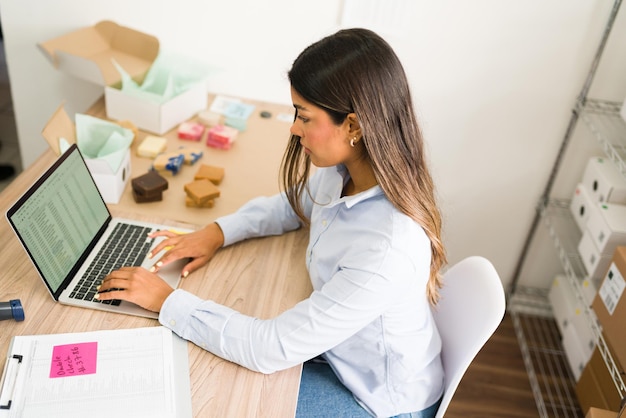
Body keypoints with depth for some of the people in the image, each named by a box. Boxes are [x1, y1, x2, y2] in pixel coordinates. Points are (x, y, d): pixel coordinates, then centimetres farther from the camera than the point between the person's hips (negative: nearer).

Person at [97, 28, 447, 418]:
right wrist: (217, 232, -7)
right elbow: (294, 203, 7)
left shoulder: (388, 248, -39)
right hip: (341, 347, 6)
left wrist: (167, 300, -24)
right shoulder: (343, 170, -16)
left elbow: (272, 350, -34)